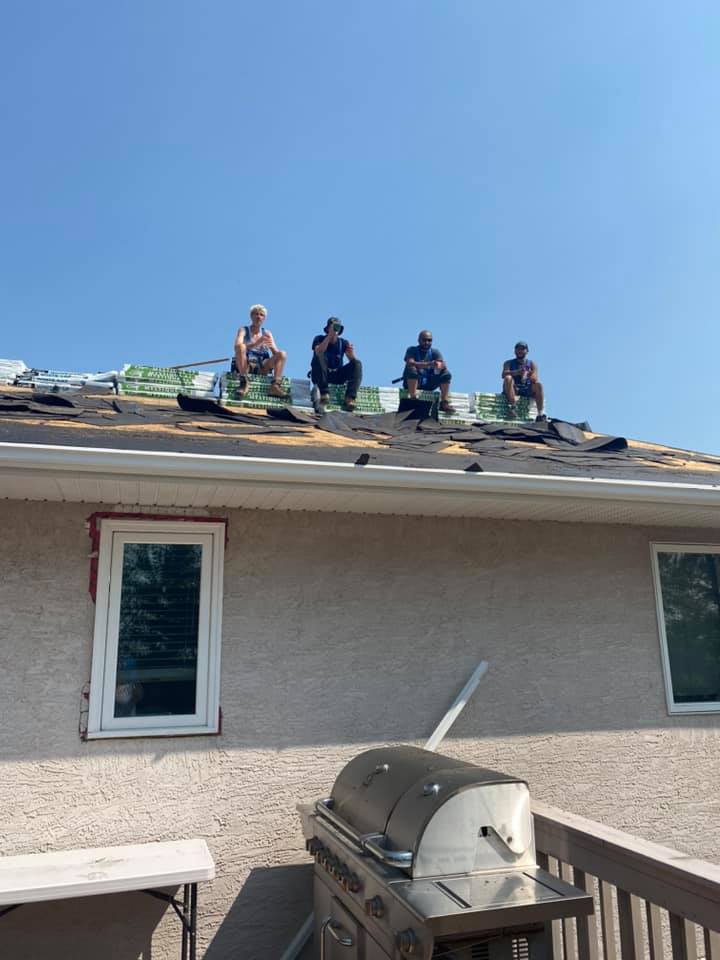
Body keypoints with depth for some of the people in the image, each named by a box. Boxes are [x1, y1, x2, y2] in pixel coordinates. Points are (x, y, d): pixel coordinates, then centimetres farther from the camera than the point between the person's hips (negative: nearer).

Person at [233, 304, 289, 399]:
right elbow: (237, 346, -16)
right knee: (241, 346, -31)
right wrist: (257, 343, -31)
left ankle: (275, 385, -33)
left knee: (282, 354, -16)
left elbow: (276, 354, 5)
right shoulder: (243, 330, 4)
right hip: (245, 366, -3)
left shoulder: (267, 333, 14)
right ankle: (244, 383, -34)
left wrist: (271, 346, -20)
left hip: (261, 368, 3)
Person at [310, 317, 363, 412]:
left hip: (336, 375, 3)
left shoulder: (343, 342, 3)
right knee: (319, 357, -32)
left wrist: (351, 352, -31)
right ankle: (324, 394, -37)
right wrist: (329, 336, -29)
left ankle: (350, 399, -36)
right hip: (319, 375, -3)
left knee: (357, 364, -18)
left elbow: (352, 360, -8)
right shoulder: (319, 339, -3)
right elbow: (318, 352, -25)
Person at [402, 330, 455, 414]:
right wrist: (429, 364, -37)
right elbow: (410, 363, -24)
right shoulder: (412, 350, -3)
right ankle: (413, 399, -34)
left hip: (428, 383, 4)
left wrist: (440, 366, -36)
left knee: (446, 374, -14)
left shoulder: (435, 352, 8)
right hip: (412, 382, -4)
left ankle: (444, 403, -13)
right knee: (412, 369, -33)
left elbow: (443, 365, -8)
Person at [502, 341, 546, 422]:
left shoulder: (532, 364, 13)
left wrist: (527, 374, -30)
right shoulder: (509, 363, 12)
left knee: (538, 385, -28)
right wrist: (517, 372, -29)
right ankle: (513, 406, -37)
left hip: (527, 390, 1)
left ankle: (540, 414, -33)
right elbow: (504, 374, -10)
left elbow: (535, 379, -5)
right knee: (508, 378, -30)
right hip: (513, 389, -1)